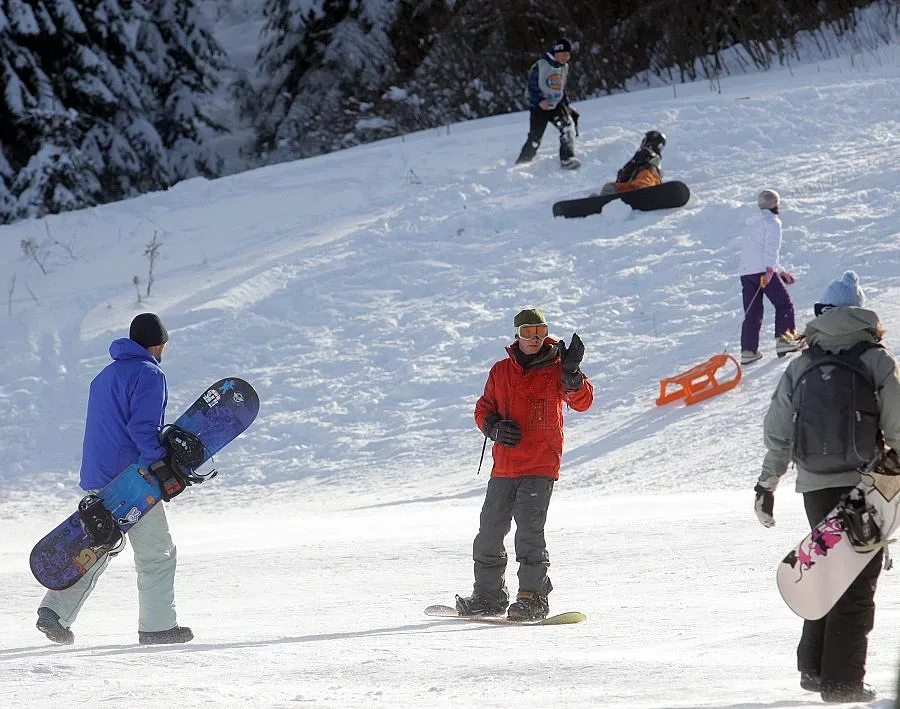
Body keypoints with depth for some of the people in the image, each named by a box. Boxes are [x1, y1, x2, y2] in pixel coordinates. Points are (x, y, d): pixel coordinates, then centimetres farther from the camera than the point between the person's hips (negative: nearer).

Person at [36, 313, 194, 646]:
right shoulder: (148, 375, -9)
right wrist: (161, 463, -18)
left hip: (97, 480, 8)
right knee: (156, 553, 1)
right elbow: (143, 427, -20)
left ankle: (55, 610, 3)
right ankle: (157, 625, 3)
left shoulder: (105, 376, 19)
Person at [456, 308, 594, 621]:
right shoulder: (501, 371, 11)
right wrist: (495, 428, -5)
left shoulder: (555, 369, 0)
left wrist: (571, 374, -30)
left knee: (529, 527, -17)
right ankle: (489, 595, 23)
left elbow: (582, 402, -12)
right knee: (490, 529, 8)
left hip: (541, 465, -5)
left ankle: (533, 597, -13)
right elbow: (484, 409, 17)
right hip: (504, 464, 5)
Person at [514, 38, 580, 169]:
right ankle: (521, 164, 17)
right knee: (534, 140, -3)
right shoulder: (540, 65, -9)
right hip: (539, 107, -5)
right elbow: (532, 86, -10)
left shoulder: (564, 67, 11)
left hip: (557, 105, 5)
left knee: (568, 126, -23)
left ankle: (567, 158, -27)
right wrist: (540, 100, -24)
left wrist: (567, 106, 15)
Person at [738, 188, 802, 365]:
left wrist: (781, 272, 34)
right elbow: (771, 248, -13)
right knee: (784, 304, 3)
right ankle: (784, 338, -10)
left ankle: (748, 350, -3)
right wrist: (770, 270, -23)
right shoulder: (772, 222, 3)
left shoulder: (752, 225, 29)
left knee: (752, 313, 5)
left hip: (746, 273, 7)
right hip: (763, 271, -7)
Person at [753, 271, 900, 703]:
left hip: (815, 486, 4)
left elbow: (777, 434, 7)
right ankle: (841, 679, -2)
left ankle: (813, 667, 19)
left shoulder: (801, 366, 5)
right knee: (857, 581, 1)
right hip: (865, 484, -4)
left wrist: (766, 486, 16)